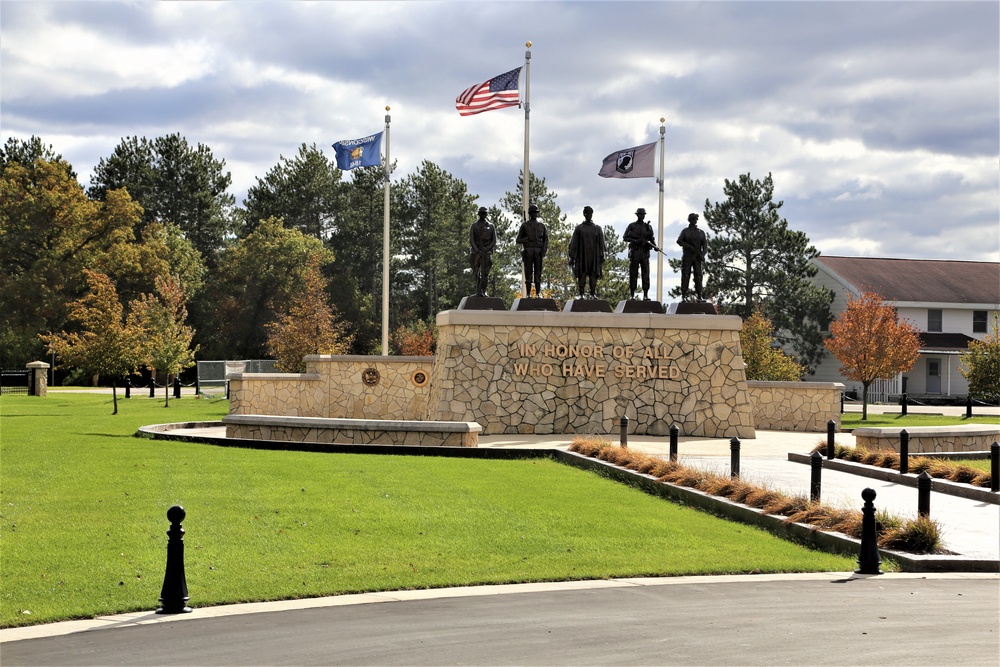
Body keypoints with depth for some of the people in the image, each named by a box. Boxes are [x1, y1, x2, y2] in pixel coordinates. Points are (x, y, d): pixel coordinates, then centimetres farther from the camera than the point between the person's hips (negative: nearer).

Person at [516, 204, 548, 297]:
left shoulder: (542, 226, 13)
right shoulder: (524, 226, 5)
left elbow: (546, 240, 10)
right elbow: (518, 241, 5)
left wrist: (544, 250, -7)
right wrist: (527, 239, -14)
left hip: (538, 252, 2)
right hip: (528, 252, -2)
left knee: (538, 273, -1)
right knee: (528, 273, -3)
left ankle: (538, 293, 2)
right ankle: (528, 294, 0)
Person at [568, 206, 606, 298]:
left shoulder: (597, 229, 11)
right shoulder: (579, 228, 8)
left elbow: (601, 244, 9)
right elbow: (573, 243, 5)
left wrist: (602, 257, 0)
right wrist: (572, 257, -2)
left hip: (594, 256, 1)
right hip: (582, 257, -1)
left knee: (593, 276, -5)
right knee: (582, 276, -4)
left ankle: (593, 294, -5)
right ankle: (581, 295, -3)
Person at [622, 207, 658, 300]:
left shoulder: (648, 227, 12)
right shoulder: (631, 226, 6)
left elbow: (652, 239, 10)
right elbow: (625, 238, 2)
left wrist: (654, 246, -10)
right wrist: (635, 241, -13)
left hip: (645, 253, 2)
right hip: (634, 252, -2)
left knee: (645, 274, -4)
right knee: (633, 275, -1)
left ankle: (645, 295, -4)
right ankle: (631, 295, 2)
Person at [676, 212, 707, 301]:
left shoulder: (701, 232, 12)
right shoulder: (685, 231, 7)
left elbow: (705, 244, 4)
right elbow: (679, 241, -6)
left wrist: (703, 255, -13)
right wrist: (689, 247, -19)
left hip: (697, 257, 2)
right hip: (687, 257, -2)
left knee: (698, 276, -4)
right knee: (685, 276, -6)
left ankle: (699, 297, -5)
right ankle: (683, 296, -7)